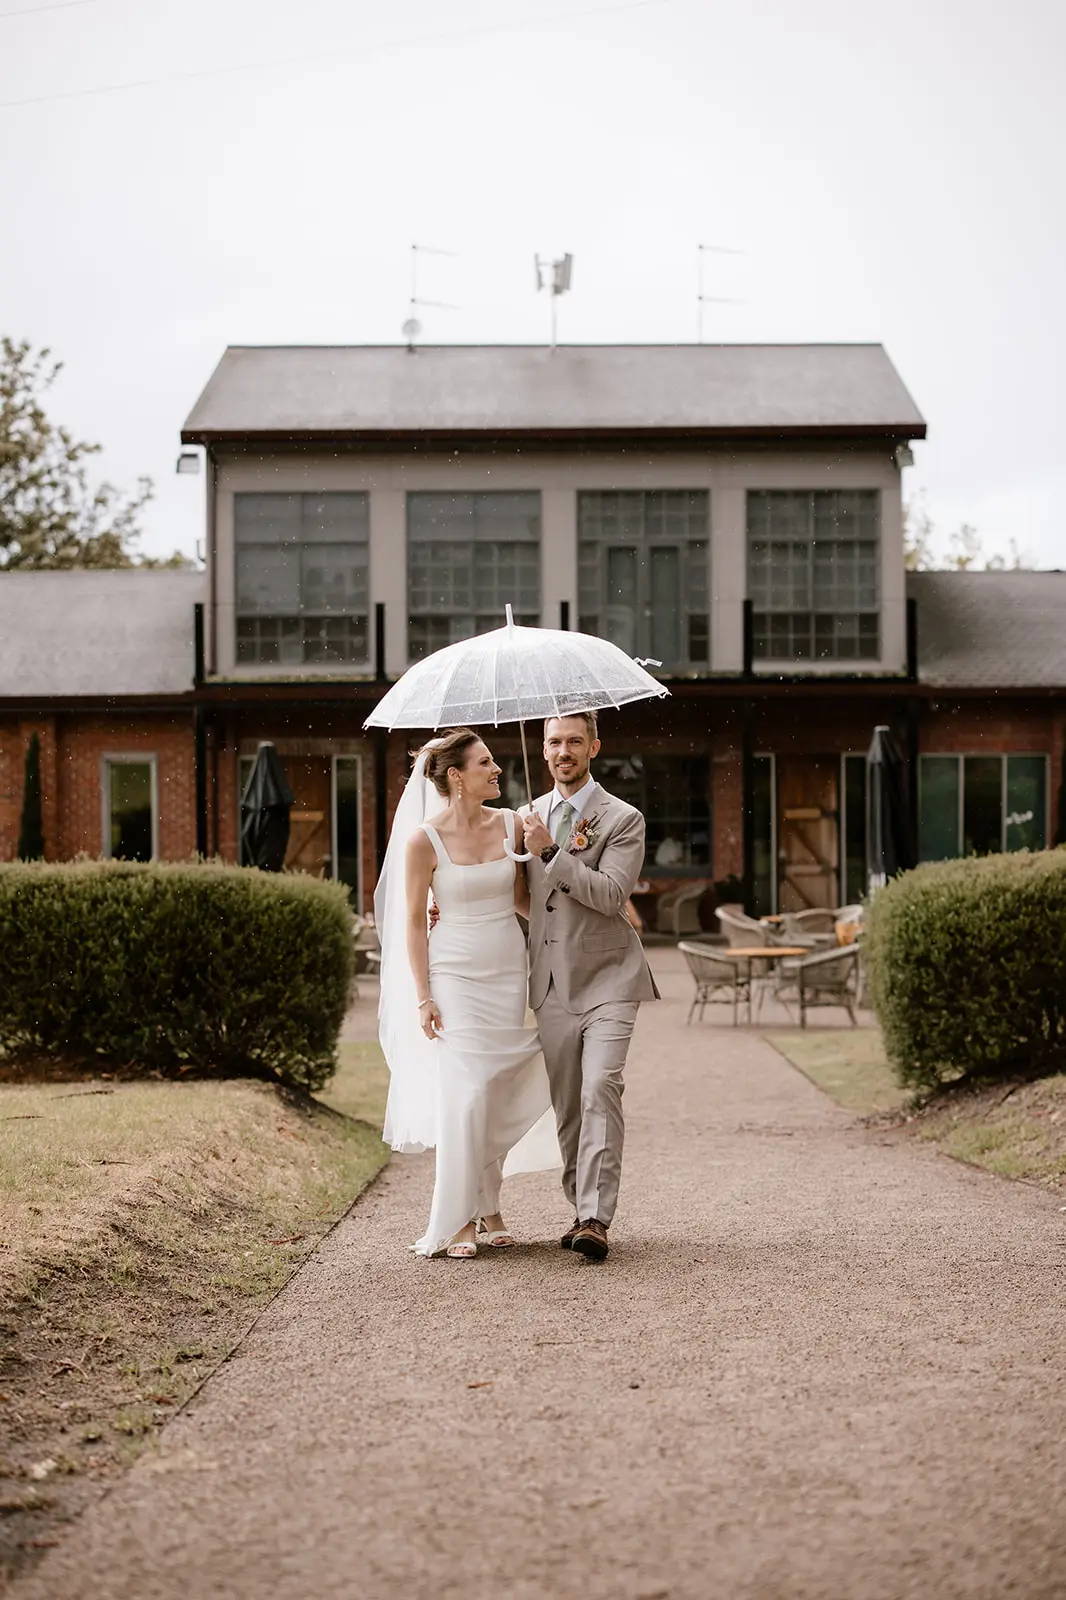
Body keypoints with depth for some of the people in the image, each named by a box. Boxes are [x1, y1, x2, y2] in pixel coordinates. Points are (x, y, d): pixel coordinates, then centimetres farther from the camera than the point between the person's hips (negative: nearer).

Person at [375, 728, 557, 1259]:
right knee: (464, 1096, -8)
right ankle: (458, 1219, 0)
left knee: (501, 1095, 6)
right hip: (454, 976, -4)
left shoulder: (510, 825, 3)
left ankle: (489, 1209, 17)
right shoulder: (424, 840, -9)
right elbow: (413, 922, -4)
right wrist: (423, 997, -8)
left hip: (508, 973, 4)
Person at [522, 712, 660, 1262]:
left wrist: (551, 852, -20)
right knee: (566, 1104, 7)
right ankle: (580, 1208, 17)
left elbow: (610, 893, -17)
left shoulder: (622, 819, -4)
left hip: (606, 977, -5)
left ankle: (595, 1218, -20)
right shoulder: (529, 816, 12)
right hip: (552, 984, 5)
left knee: (600, 1090, -17)